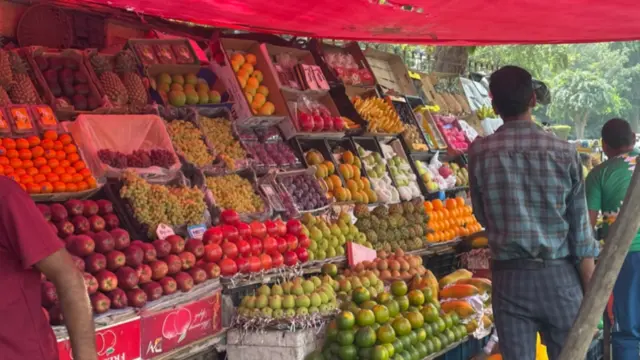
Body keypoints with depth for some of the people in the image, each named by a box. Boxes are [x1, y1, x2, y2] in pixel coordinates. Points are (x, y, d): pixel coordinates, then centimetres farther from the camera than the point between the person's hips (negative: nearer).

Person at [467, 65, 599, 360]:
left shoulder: (480, 153, -5)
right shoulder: (564, 152, -5)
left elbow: (482, 216, 7)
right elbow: (580, 228, -4)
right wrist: (591, 291, 3)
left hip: (510, 277, 0)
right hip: (559, 276, 0)